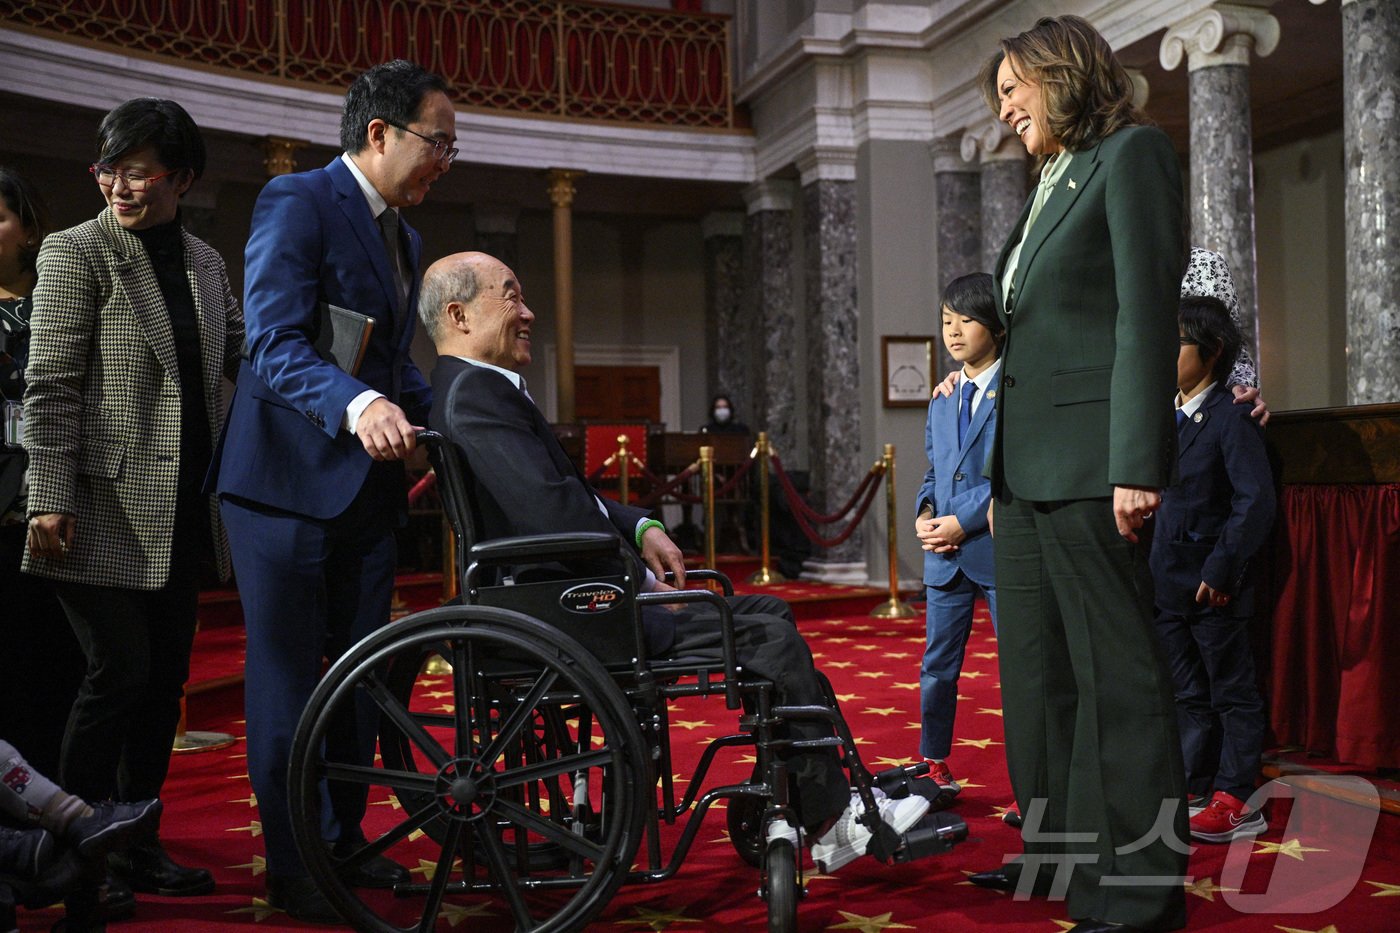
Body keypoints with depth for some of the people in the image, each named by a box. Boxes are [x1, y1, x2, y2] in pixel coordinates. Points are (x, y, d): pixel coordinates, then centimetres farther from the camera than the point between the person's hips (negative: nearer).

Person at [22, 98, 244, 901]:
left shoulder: (204, 262, 13)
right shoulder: (76, 251, -4)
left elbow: (243, 354, 15)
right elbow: (51, 388, -9)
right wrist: (50, 501, -14)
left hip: (183, 512, 6)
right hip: (109, 509, -6)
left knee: (165, 680, 10)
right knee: (120, 673, -5)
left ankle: (135, 844, 22)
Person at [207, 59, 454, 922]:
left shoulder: (405, 239, 17)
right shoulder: (297, 202, -9)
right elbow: (275, 344, -21)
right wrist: (357, 406, -37)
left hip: (369, 485, 8)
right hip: (293, 480, -8)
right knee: (287, 679, 1)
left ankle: (342, 842, 25)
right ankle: (291, 868, 11)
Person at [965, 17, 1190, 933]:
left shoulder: (1131, 152, -3)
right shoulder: (1050, 187, 21)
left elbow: (1147, 310, -13)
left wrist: (1137, 465, -20)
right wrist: (1001, 476, 16)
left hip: (1088, 466, -9)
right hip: (1027, 470, 9)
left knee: (1117, 675, -4)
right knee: (1038, 672, 12)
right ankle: (1062, 852, 24)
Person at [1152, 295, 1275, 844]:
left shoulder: (1231, 418, -10)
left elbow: (1256, 501, -15)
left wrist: (1221, 570, -18)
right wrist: (1150, 568, 10)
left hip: (1214, 588, -7)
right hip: (1169, 583, 7)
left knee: (1233, 693, 3)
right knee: (1189, 696, 14)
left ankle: (1236, 801, 9)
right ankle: (1195, 792, 23)